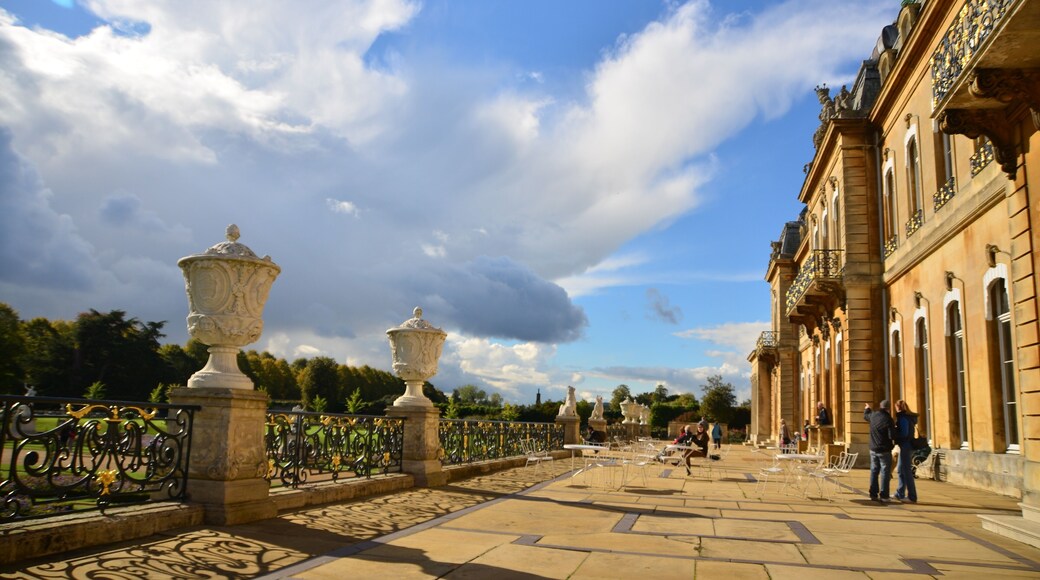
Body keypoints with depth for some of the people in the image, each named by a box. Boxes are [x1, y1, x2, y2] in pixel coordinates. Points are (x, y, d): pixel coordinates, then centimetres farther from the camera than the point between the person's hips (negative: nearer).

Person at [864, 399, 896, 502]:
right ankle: (883, 496, 0)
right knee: (885, 472, 0)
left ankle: (873, 494, 16)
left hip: (873, 449, 6)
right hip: (884, 450, -6)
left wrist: (867, 409, 47)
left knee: (874, 471, 13)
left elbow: (865, 416, 26)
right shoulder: (888, 419, -18)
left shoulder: (873, 415, 1)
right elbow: (892, 436, -21)